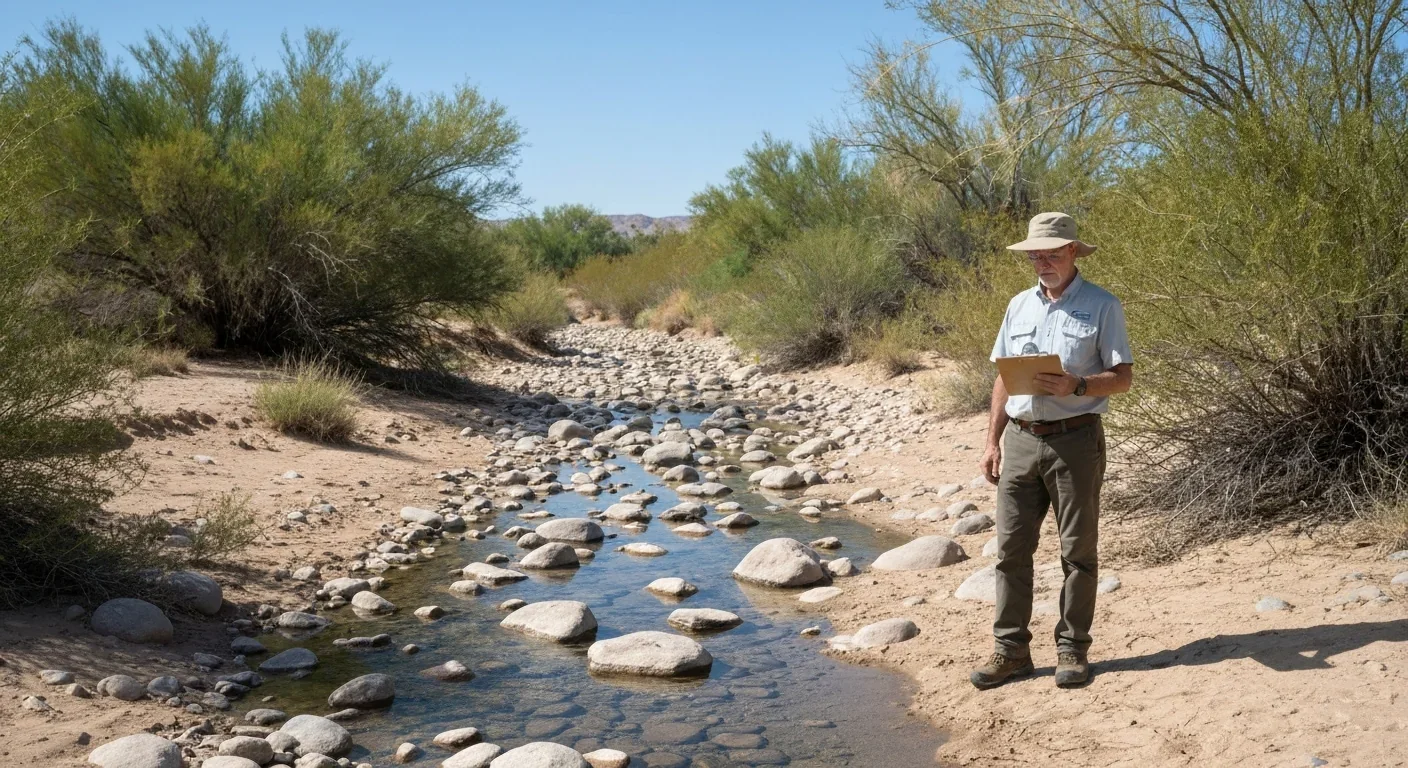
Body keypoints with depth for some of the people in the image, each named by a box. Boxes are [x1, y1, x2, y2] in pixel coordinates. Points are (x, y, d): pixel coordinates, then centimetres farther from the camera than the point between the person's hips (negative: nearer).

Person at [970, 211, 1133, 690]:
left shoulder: (1102, 306, -1)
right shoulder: (1019, 306, 13)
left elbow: (1123, 377, -4)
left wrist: (1075, 386, -22)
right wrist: (992, 442, 10)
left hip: (1075, 440, -4)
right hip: (1021, 439, 4)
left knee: (1077, 551, 4)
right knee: (1011, 547, 4)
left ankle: (1072, 649, 15)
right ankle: (1010, 649, 12)